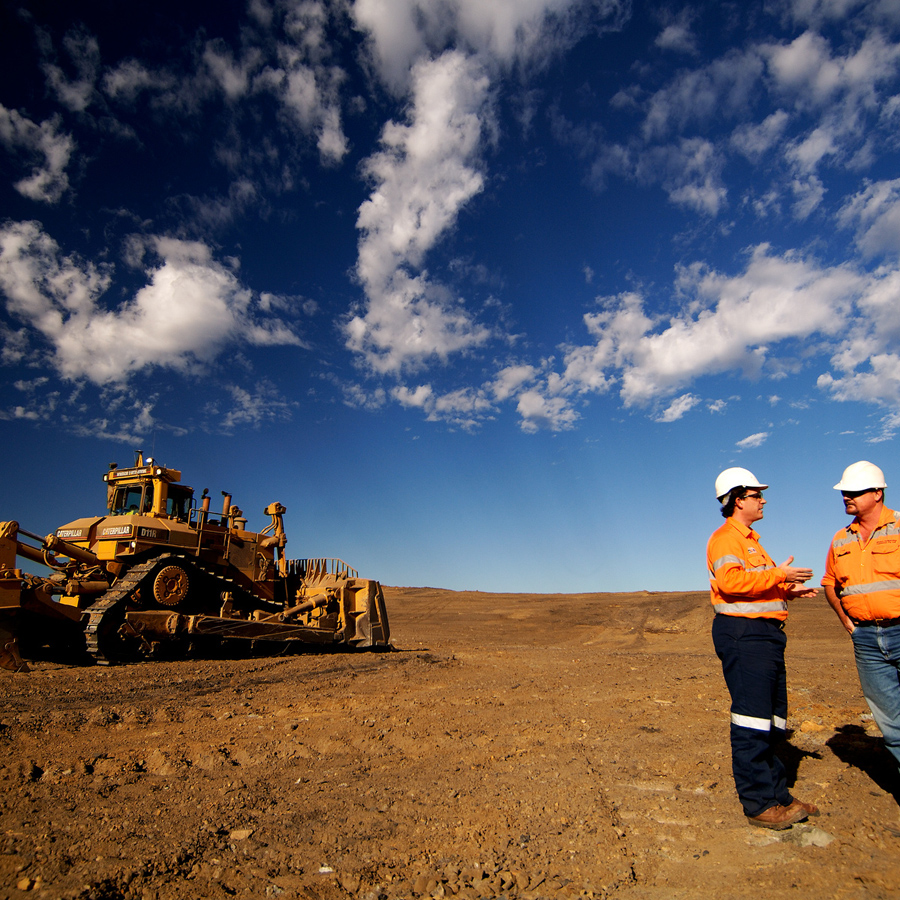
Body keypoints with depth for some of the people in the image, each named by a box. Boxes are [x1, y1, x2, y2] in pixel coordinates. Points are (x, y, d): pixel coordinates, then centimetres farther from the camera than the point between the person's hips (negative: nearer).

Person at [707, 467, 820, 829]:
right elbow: (731, 581, -26)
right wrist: (778, 575, -19)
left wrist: (787, 591, 13)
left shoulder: (749, 539, 22)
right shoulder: (726, 537, -11)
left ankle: (776, 794, 26)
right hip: (743, 634, -11)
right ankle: (758, 803, 0)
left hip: (765, 634, 11)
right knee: (752, 721, -7)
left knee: (772, 720, 16)